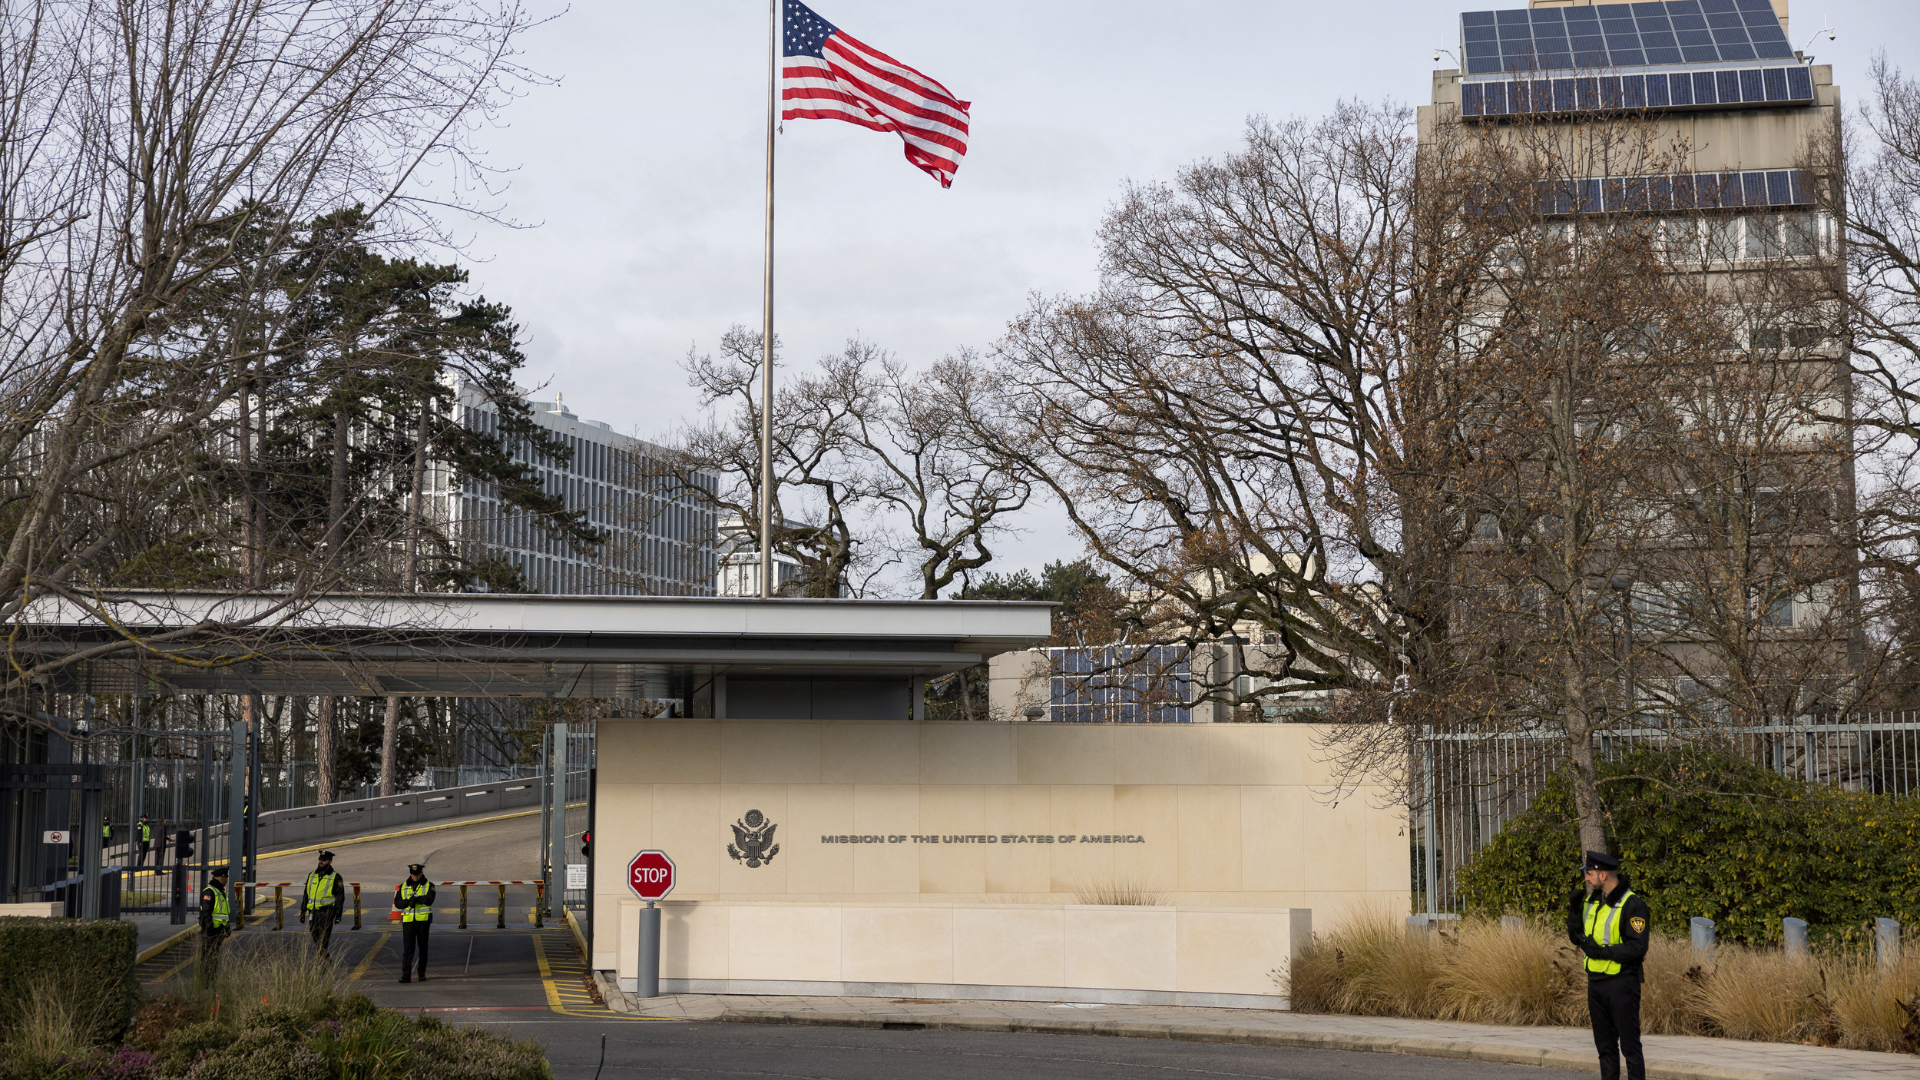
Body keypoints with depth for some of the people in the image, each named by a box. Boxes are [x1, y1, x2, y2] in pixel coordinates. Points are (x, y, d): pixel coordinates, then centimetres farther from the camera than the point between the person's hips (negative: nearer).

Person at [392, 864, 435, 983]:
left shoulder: (429, 886, 4)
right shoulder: (403, 886, 11)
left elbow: (429, 900, -14)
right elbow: (397, 903, 3)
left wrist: (416, 898, -24)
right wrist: (408, 901, -14)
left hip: (423, 920, -1)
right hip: (408, 921, 1)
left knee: (423, 948, 8)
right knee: (407, 948, -8)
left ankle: (422, 974, 18)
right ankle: (406, 976, -13)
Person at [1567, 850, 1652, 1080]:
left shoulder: (1633, 905, -15)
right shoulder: (1591, 900, 9)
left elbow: (1637, 949, -21)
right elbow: (1577, 938, 13)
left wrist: (1601, 951, -21)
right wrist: (1574, 910, -2)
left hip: (1621, 983, -8)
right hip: (1595, 982, 8)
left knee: (1629, 1045, -3)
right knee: (1605, 1046, 13)